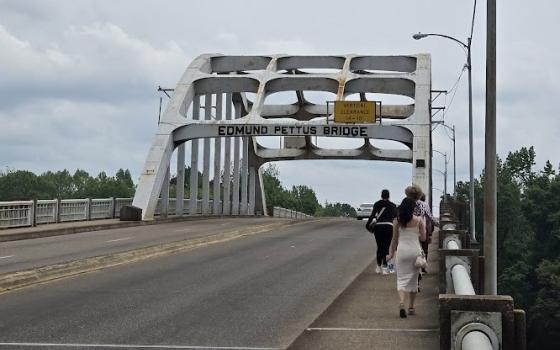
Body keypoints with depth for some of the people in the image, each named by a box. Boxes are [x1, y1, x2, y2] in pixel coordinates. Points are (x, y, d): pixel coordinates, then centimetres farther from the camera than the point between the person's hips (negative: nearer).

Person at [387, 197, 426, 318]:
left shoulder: (397, 221, 0)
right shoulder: (419, 220, -3)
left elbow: (394, 239, 5)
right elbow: (423, 238, 2)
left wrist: (391, 253, 14)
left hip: (402, 250, 0)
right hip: (415, 250, 0)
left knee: (402, 278, 2)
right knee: (413, 279, 13)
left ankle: (401, 302, -22)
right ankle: (411, 307, 19)